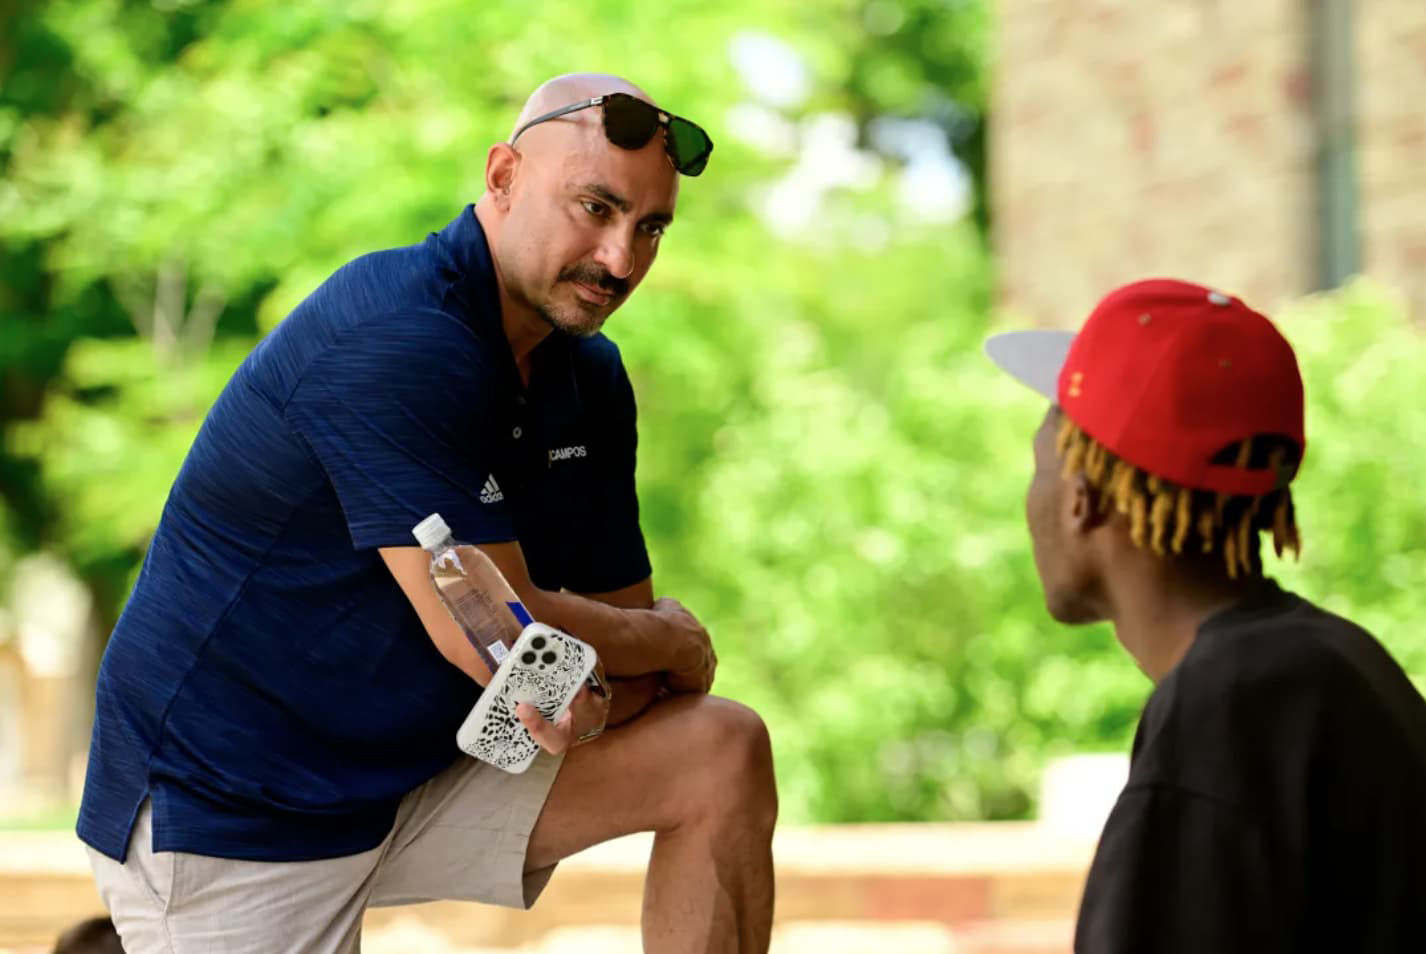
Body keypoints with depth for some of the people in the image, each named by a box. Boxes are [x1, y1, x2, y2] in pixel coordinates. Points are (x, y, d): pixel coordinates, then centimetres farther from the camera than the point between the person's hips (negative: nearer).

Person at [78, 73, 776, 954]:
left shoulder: (590, 378, 6)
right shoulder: (397, 339, -24)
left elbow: (624, 611, 9)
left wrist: (599, 701, -17)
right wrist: (677, 642, -8)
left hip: (421, 767, 8)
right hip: (226, 813, -8)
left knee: (722, 751, -4)